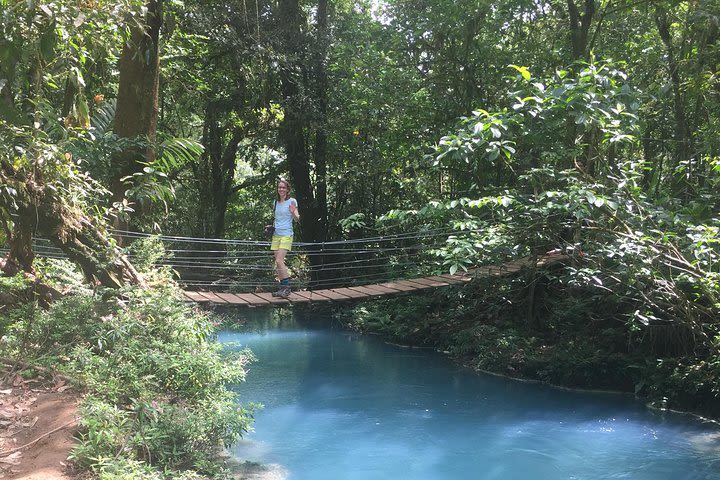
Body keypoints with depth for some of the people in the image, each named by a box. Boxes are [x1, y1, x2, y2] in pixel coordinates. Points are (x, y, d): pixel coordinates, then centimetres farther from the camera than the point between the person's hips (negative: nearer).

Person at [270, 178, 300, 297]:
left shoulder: (292, 201, -3)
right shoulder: (276, 202, 15)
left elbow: (297, 219, -8)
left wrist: (293, 212, -27)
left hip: (286, 235, -6)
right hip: (276, 235, 6)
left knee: (279, 261, -17)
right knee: (278, 263, 2)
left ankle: (287, 287, -11)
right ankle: (283, 288, 7)